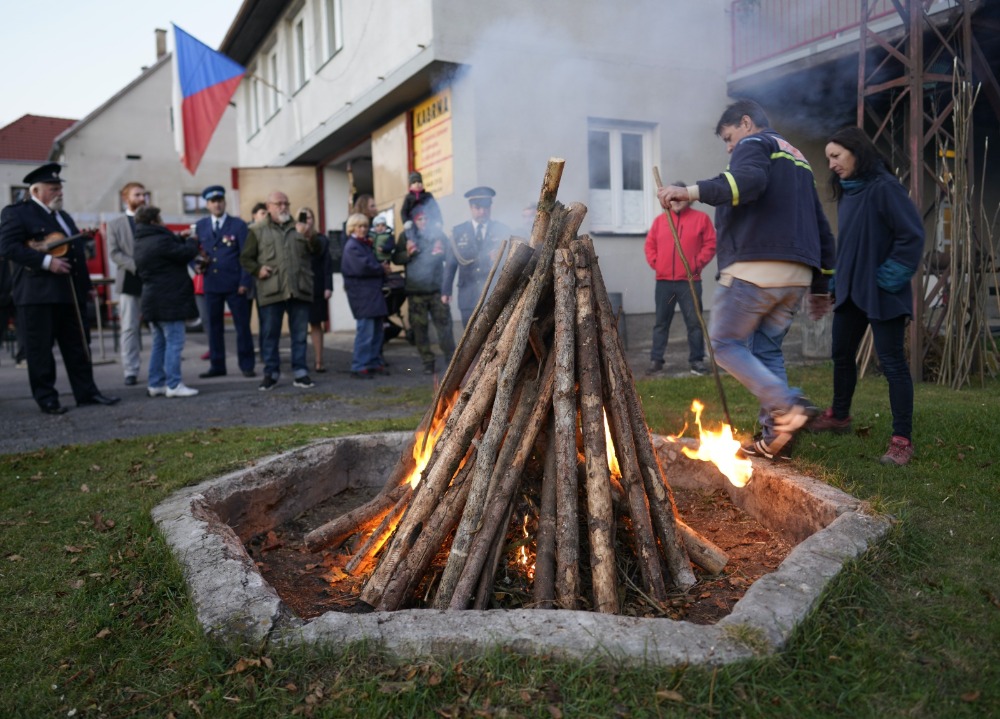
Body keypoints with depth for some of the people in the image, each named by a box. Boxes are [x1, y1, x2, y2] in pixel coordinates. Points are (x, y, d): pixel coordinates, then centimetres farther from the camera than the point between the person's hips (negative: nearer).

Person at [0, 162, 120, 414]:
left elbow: (78, 251, 23)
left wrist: (86, 285, 16)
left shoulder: (63, 216, 22)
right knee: (40, 350, 0)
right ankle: (46, 398, 6)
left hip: (68, 292, 7)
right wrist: (46, 261, -21)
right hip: (36, 294, -7)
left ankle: (87, 392, 14)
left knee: (77, 346, 8)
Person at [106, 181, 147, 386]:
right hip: (129, 282, 0)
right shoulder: (115, 224, 11)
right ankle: (131, 371, 5)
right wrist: (136, 266, -15)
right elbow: (114, 252, 1)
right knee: (130, 328, 0)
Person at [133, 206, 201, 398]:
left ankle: (155, 384, 17)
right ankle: (173, 385, -5)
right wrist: (192, 241, 6)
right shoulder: (159, 240, -17)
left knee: (159, 343, 14)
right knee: (174, 343, -6)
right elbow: (186, 253, -12)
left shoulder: (140, 243, 14)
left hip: (153, 301, 10)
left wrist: (181, 239, 15)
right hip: (169, 300, -10)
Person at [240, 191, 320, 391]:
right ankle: (271, 373, 13)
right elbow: (245, 258, 9)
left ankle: (300, 373, 12)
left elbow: (316, 251, 7)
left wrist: (312, 238, -12)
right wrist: (257, 270, -9)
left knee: (300, 335, 4)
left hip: (299, 290, 2)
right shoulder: (258, 230, 9)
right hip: (271, 291, -2)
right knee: (270, 334, 3)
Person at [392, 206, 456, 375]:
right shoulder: (406, 236, 4)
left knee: (444, 322, -1)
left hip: (437, 287, 0)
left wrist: (442, 252, -11)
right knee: (420, 327, 3)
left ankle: (450, 358, 8)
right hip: (415, 289, 0)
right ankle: (428, 362, 11)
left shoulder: (438, 233, 6)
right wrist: (407, 253, -16)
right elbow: (396, 258, 3)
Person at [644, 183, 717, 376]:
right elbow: (650, 244, 14)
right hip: (663, 281, 2)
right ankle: (655, 359, 12)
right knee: (661, 322, 7)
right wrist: (654, 262, 1)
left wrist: (698, 263, -7)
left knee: (694, 322, 0)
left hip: (689, 281, -2)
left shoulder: (701, 218, 4)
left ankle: (696, 360, 8)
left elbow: (711, 244, 0)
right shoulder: (660, 220, 12)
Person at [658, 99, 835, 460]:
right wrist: (821, 284, 29)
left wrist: (691, 191, -31)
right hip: (797, 275, 8)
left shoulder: (754, 144, 3)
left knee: (724, 342, 0)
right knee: (767, 350, 13)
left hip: (755, 268, -8)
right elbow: (822, 229, 27)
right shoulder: (798, 160, 29)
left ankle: (786, 405, -14)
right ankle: (775, 436, 8)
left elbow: (749, 180, -23)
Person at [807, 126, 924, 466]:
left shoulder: (884, 187, -14)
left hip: (881, 294, -9)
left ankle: (902, 440, 1)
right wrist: (833, 289, 16)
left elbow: (913, 236, -18)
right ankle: (839, 415, 37)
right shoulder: (847, 192, 11)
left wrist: (890, 279, -18)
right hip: (851, 291, 9)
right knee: (842, 354, 18)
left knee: (892, 362, -4)